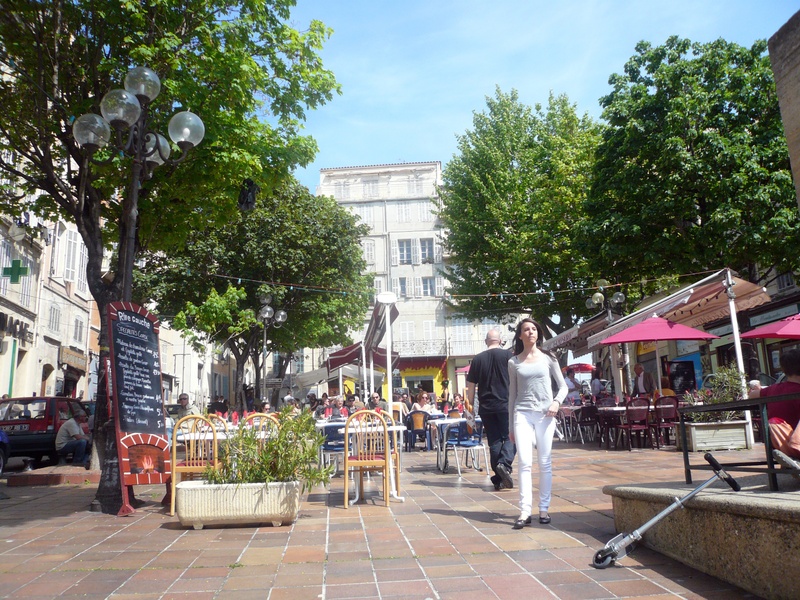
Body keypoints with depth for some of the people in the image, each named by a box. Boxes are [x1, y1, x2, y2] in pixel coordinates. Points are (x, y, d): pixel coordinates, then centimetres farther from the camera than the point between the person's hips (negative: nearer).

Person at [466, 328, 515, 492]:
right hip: (506, 404, -3)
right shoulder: (508, 355, -1)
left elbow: (471, 385, 7)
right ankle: (505, 463, -20)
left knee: (494, 441, 8)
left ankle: (499, 479, 9)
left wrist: (470, 404, 14)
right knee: (510, 437, 5)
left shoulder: (477, 359, 6)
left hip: (486, 407, 3)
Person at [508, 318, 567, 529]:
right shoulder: (513, 362, 8)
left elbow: (563, 386, 10)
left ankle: (544, 509, 12)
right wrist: (511, 426, 11)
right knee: (524, 462, -8)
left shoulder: (548, 358, 7)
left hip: (545, 414, 0)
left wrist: (556, 402, -11)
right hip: (522, 414, 0)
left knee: (545, 463, 3)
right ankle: (525, 511, -8)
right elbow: (512, 394, 12)